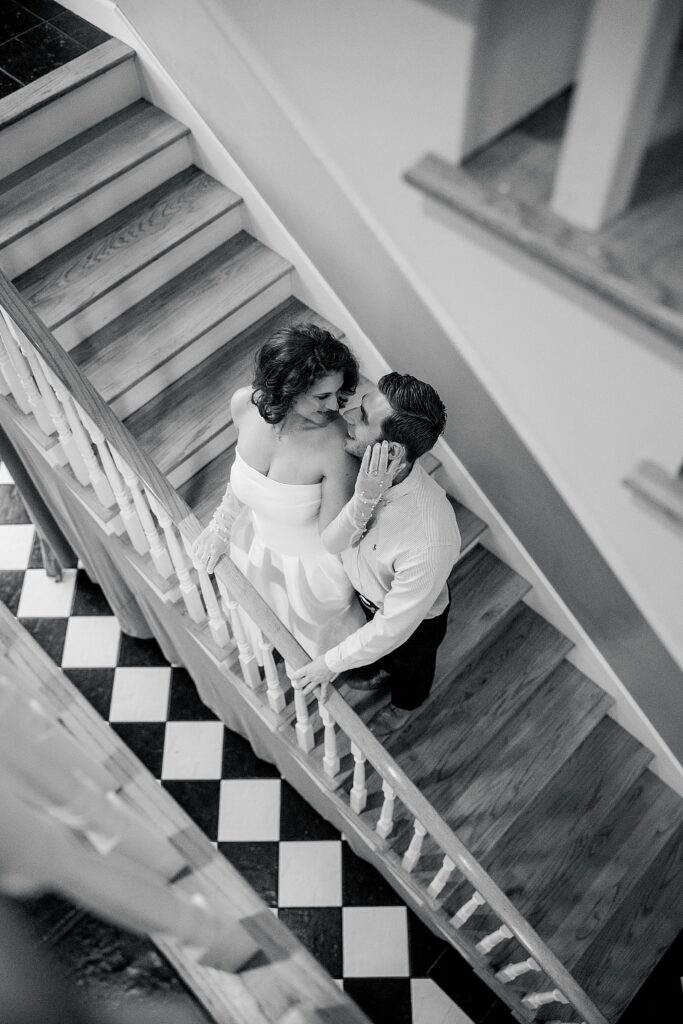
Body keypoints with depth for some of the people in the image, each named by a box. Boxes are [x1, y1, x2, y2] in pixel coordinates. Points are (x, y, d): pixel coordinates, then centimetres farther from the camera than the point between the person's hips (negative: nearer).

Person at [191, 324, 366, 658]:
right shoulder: (244, 404, -25)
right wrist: (221, 526, 6)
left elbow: (333, 537, -24)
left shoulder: (336, 446, -39)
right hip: (256, 540, 5)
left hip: (314, 566, -5)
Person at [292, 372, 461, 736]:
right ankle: (386, 669, 73)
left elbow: (394, 627, -33)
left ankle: (404, 704, 67)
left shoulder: (429, 540, -47)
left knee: (410, 662, 32)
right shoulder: (360, 464, -30)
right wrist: (364, 498, -45)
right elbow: (330, 541, -25)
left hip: (413, 617, -4)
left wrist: (331, 662, -18)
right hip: (366, 591, 5)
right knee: (383, 647, 38)